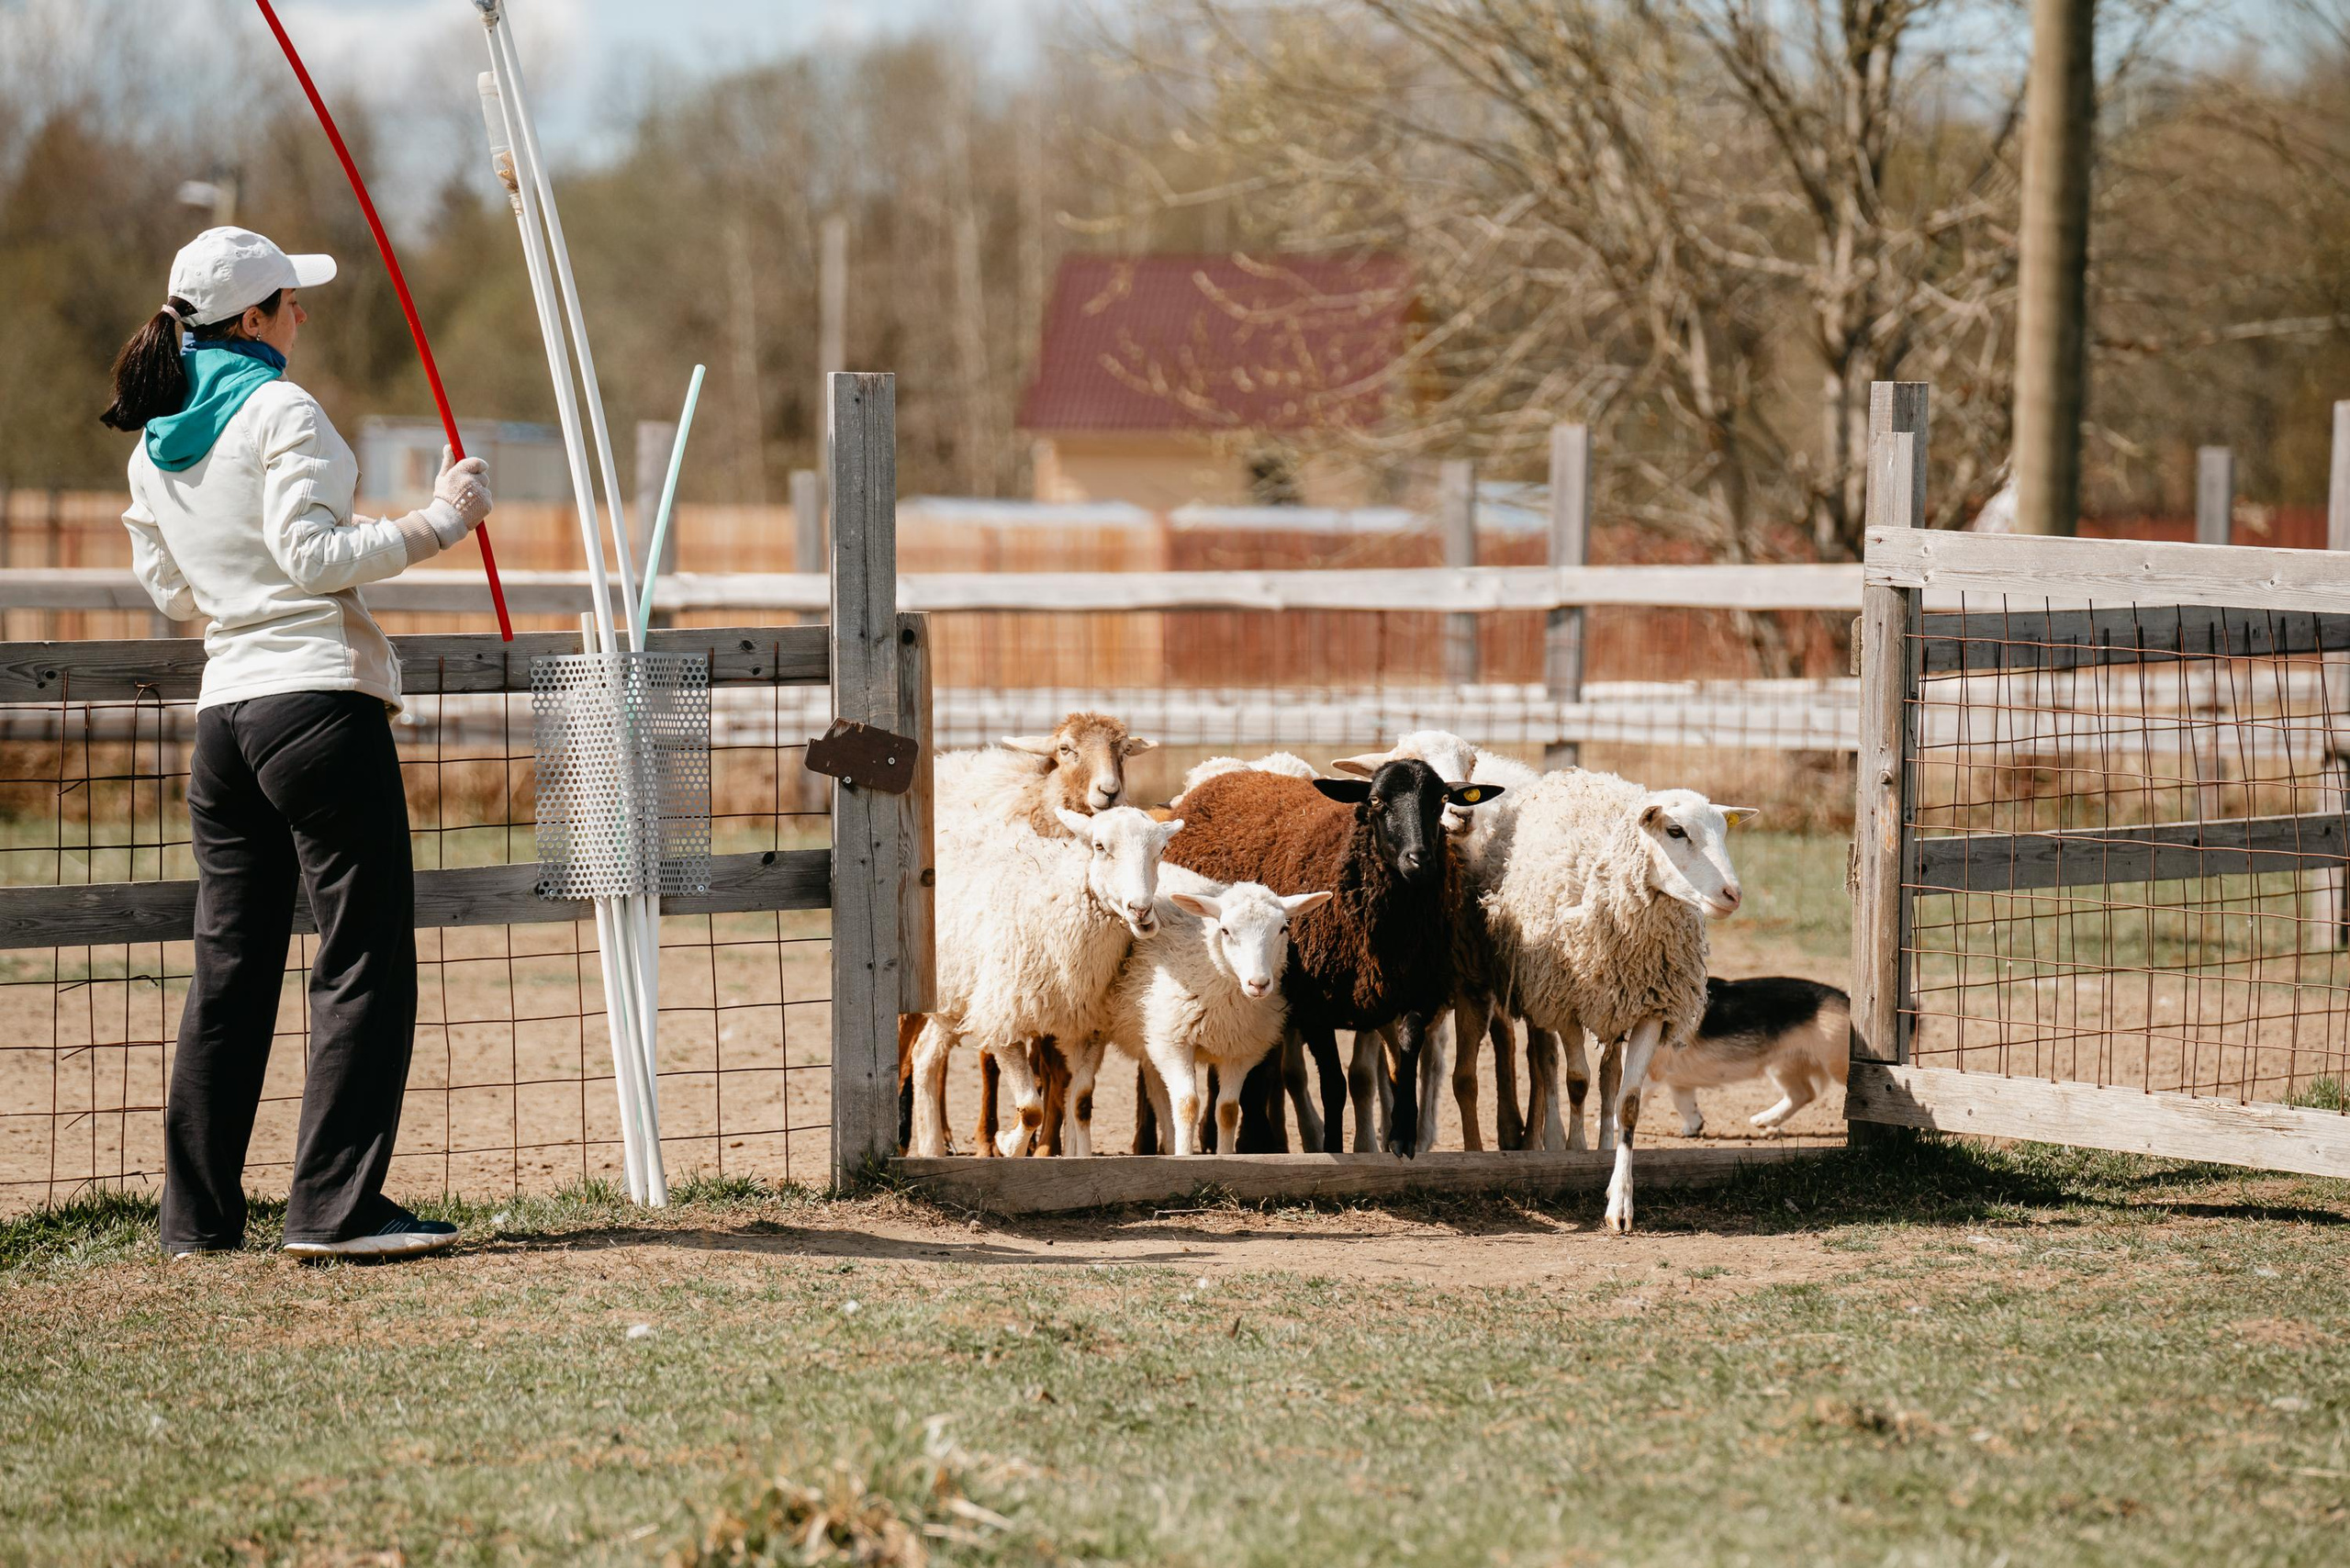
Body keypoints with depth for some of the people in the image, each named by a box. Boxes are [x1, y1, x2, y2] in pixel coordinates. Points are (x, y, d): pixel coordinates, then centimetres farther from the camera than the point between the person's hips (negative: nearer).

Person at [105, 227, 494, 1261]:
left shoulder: (154, 444, 13)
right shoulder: (281, 412, -9)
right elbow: (310, 554, -18)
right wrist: (435, 524, -13)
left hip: (223, 708, 8)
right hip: (317, 700, -8)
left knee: (229, 965, 11)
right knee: (365, 960, -4)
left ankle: (198, 1218, 12)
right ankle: (334, 1207, -8)